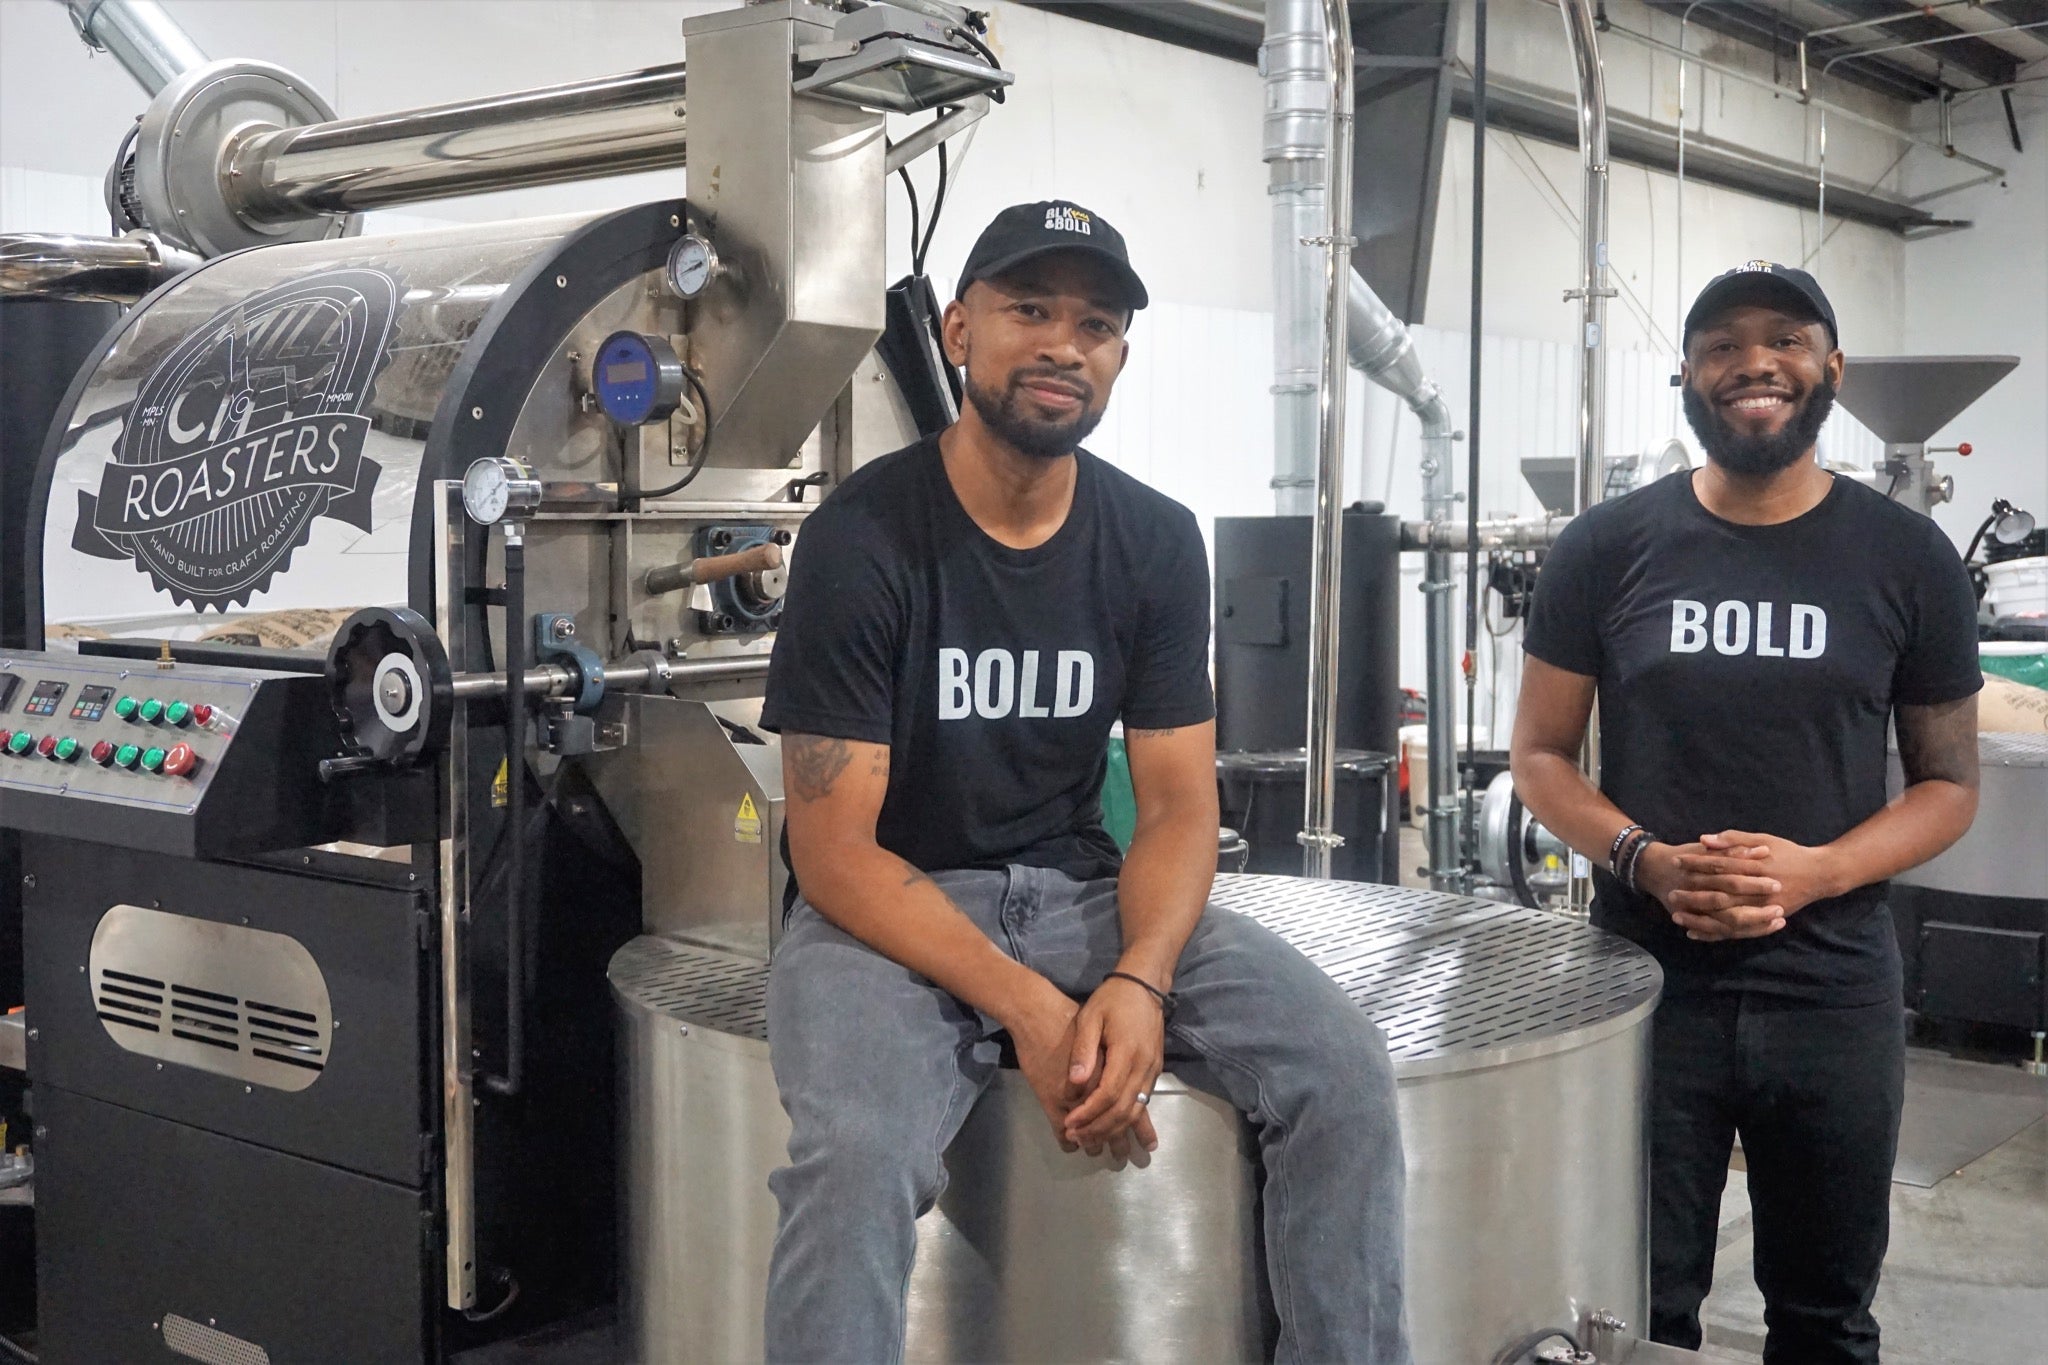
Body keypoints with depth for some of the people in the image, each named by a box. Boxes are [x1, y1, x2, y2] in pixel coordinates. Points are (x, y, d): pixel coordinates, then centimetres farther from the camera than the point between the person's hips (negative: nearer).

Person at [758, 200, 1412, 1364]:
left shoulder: (1157, 541, 1)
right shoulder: (863, 536, -12)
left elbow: (1180, 804, 0)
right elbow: (835, 849, -14)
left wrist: (1140, 979, -21)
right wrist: (1025, 1005, -25)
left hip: (1081, 889, 4)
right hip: (886, 910, -4)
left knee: (1345, 1070, -15)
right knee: (858, 1153, -33)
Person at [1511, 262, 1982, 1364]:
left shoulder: (1907, 558, 0)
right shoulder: (1606, 548, -1)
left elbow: (1947, 784, 4)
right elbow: (1541, 753, 3)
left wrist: (1815, 872, -15)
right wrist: (1646, 861, -16)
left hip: (1833, 990, 1)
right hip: (1644, 980, -1)